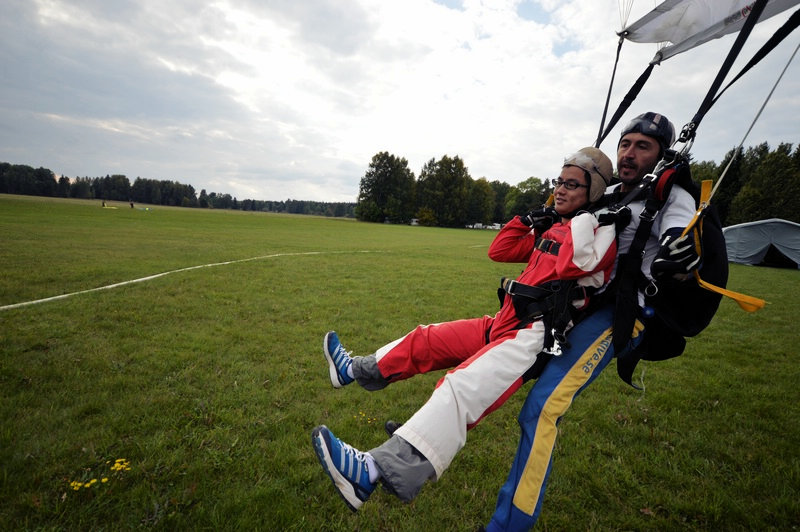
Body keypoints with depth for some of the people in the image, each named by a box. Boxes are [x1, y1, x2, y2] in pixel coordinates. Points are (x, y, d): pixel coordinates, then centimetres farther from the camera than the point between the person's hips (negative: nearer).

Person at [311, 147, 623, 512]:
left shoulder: (602, 230, -3)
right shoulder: (555, 225, 19)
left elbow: (570, 264, -26)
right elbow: (499, 251, 20)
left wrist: (584, 216, -12)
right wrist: (532, 218, 13)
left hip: (536, 337, -9)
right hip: (506, 324, 9)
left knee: (462, 388, -30)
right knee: (428, 339, 11)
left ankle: (373, 472, -39)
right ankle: (356, 370, 27)